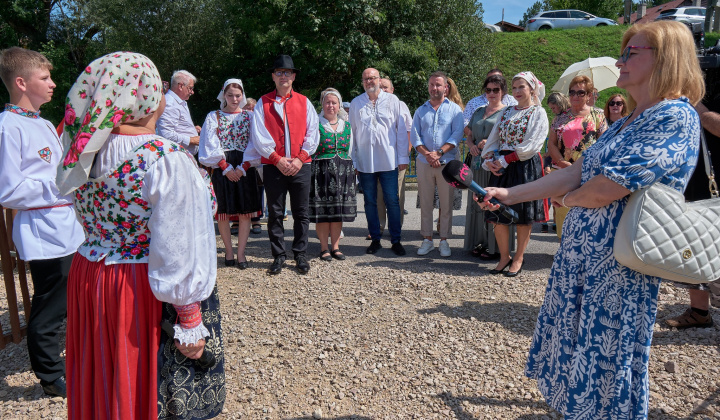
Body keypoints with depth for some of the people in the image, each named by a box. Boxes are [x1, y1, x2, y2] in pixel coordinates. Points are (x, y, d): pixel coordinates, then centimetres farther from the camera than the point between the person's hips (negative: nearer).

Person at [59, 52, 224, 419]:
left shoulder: (84, 154, -1)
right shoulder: (168, 161, -22)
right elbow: (178, 254, -22)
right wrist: (190, 321, -15)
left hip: (88, 280, 7)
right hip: (146, 295, -7)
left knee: (105, 387, 24)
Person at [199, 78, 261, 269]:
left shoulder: (250, 116, 9)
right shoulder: (213, 117, 8)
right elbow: (211, 146, 0)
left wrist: (242, 167, -9)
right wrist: (226, 167, -10)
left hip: (245, 169, 1)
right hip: (222, 169, 0)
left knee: (245, 213, -1)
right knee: (222, 212, 1)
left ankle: (241, 252, 8)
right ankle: (229, 251, 15)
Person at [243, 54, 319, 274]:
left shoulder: (304, 102, 10)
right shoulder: (263, 103, 7)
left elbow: (313, 133, 5)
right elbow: (259, 136, -1)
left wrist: (299, 158, -7)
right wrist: (278, 159, -10)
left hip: (301, 165, 1)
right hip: (272, 166, 0)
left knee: (301, 213, 4)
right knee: (275, 213, 4)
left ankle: (300, 254, 15)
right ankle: (278, 256, 14)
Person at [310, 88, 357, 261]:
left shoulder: (347, 125, 13)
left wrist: (352, 170, 11)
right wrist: (311, 171, -9)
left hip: (344, 171, 4)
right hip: (321, 171, -4)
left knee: (339, 211, 7)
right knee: (322, 212, -2)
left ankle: (335, 247, 17)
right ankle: (324, 248, 10)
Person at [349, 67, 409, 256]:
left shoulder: (392, 100, 5)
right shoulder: (356, 104, 9)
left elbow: (401, 129, 5)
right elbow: (351, 132, 10)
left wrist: (403, 157, 1)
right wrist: (352, 161, 5)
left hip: (388, 160, -1)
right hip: (365, 161, 2)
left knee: (392, 201, 0)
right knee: (370, 202, 8)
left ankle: (396, 240, 11)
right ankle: (375, 239, 19)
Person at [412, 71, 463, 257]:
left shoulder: (454, 109, 7)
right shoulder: (421, 111, 15)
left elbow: (457, 134, -4)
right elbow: (415, 136, 6)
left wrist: (439, 152, -15)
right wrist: (427, 154, -11)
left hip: (447, 162, -2)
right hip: (424, 163, 2)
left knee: (446, 203, 1)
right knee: (425, 202, 4)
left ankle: (444, 240, 10)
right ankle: (427, 239, 13)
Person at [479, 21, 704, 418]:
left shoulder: (676, 117, -16)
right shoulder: (626, 123, 14)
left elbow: (603, 190, -23)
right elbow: (576, 173, 10)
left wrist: (568, 198, -2)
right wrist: (509, 194, 5)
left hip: (618, 266, -9)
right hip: (580, 253, 9)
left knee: (605, 365, 7)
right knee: (574, 352, 19)